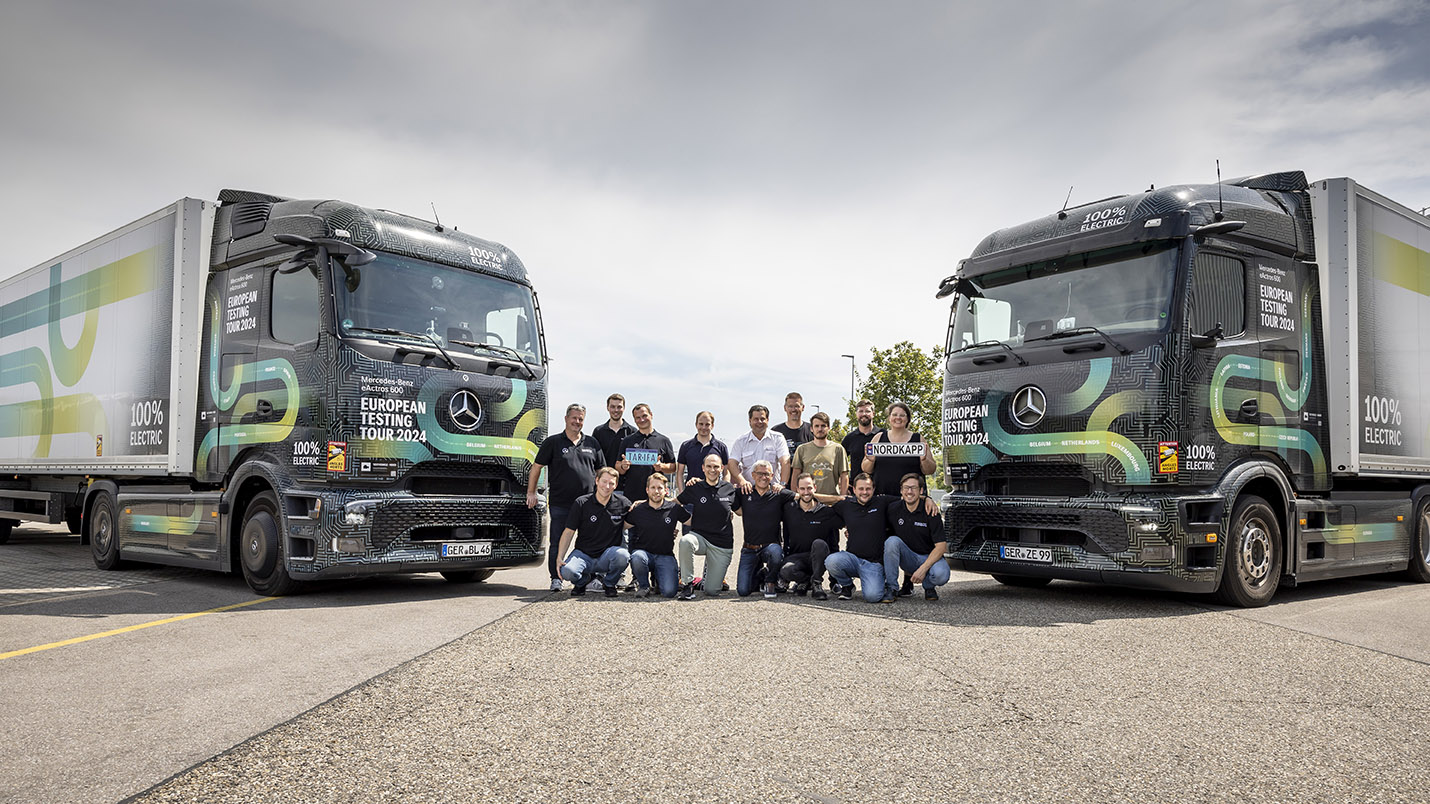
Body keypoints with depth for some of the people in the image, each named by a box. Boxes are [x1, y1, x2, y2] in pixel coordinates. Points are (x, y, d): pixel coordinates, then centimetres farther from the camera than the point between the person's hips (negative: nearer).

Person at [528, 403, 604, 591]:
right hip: (560, 503, -2)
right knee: (557, 543, 1)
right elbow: (537, 467, 5)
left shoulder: (592, 443, 13)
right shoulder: (553, 442, 4)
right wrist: (531, 492, 0)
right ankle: (556, 579, 11)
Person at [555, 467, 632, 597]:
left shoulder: (623, 503, 0)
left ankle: (609, 583, 1)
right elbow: (569, 531, -1)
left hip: (607, 555, 1)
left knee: (622, 555, -33)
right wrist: (559, 557, -12)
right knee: (567, 571, -31)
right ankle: (584, 580, 9)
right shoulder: (582, 503, -3)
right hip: (583, 554, -1)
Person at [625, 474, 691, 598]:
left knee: (669, 591, -22)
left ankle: (657, 578, 17)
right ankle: (643, 585, -5)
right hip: (643, 551, 0)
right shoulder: (637, 509, 3)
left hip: (665, 556, 0)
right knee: (637, 558, -38)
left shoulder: (674, 508, 3)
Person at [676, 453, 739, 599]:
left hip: (722, 545, 0)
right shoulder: (694, 488, 0)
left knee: (711, 591, -5)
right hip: (699, 537, 0)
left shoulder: (730, 489, 3)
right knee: (685, 541, -38)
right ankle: (688, 584, -19)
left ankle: (708, 579, 33)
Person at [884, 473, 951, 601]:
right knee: (892, 541, -27)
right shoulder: (893, 510, -5)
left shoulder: (930, 512, -14)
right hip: (908, 559, 2)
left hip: (930, 557, -2)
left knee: (941, 575, -34)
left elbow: (941, 545, -17)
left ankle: (929, 586, 5)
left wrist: (923, 569, -26)